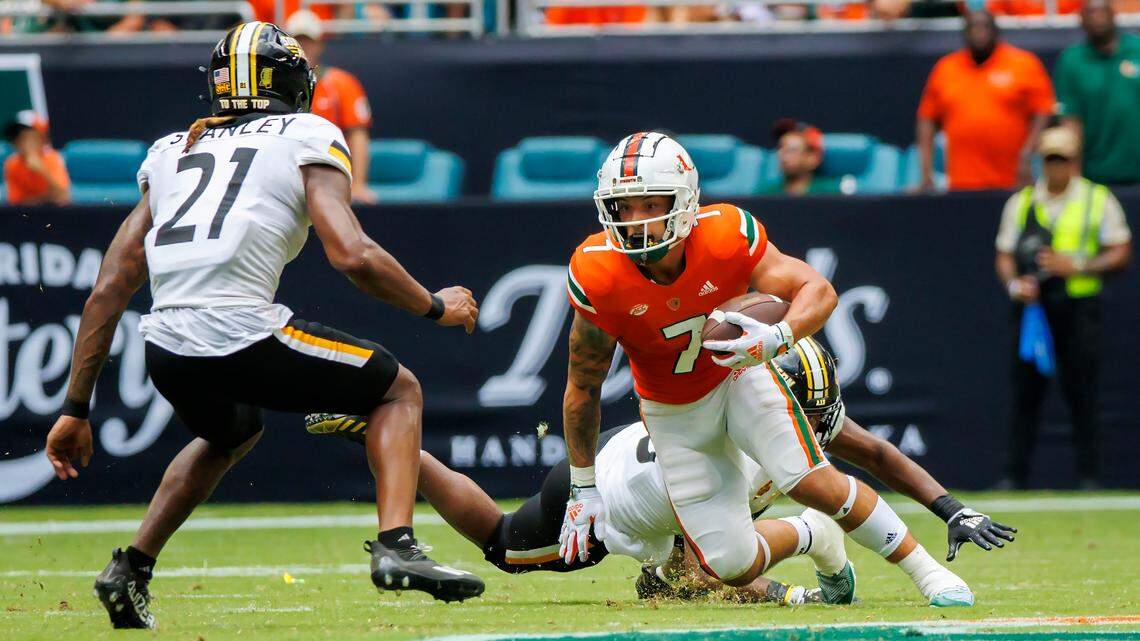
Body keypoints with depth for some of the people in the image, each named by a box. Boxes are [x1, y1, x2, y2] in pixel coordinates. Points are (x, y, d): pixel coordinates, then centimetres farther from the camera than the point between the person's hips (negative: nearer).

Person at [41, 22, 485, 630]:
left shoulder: (172, 152, 24)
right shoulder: (307, 139, 11)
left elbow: (108, 290, 20)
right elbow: (353, 255, -5)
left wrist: (76, 409, 23)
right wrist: (435, 306, 12)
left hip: (167, 349, 6)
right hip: (243, 334, -5)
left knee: (232, 432, 38)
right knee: (398, 390, 17)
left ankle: (130, 569, 25)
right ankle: (396, 545, -3)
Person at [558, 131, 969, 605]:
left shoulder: (724, 237, -28)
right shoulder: (598, 277, -27)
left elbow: (818, 291, -20)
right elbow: (583, 388, -14)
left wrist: (776, 339, -42)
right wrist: (583, 488, -9)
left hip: (740, 374, -1)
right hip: (674, 413, 1)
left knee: (811, 482, -25)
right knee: (735, 568, -5)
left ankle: (924, 566, -4)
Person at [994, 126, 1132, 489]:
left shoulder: (1098, 200, 7)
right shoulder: (1021, 202, 15)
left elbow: (1121, 254, 2)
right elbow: (1004, 256, 15)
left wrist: (1076, 266, -12)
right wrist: (1014, 284, -7)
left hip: (1078, 306, -2)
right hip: (1031, 305, 2)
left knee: (1081, 393, -4)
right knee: (1025, 390, 0)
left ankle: (1088, 476, 0)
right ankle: (1015, 476, 2)